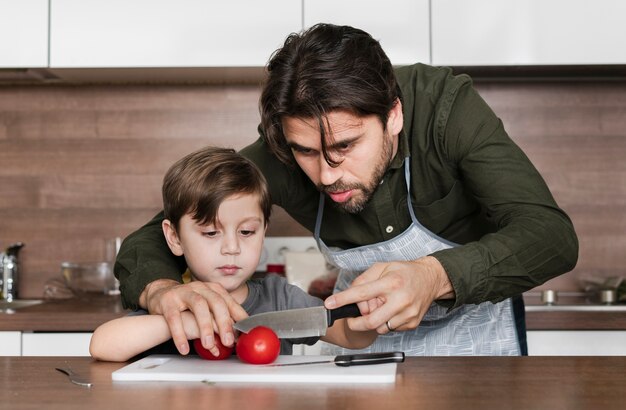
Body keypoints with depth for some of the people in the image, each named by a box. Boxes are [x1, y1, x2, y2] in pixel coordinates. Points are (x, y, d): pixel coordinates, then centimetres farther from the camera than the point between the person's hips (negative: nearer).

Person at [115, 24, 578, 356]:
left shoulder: (447, 105, -30)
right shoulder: (277, 156, -24)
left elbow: (552, 235, -36)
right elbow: (145, 243, -21)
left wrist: (436, 275, -54)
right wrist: (161, 289, -45)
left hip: (474, 321, 0)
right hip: (362, 329, 1)